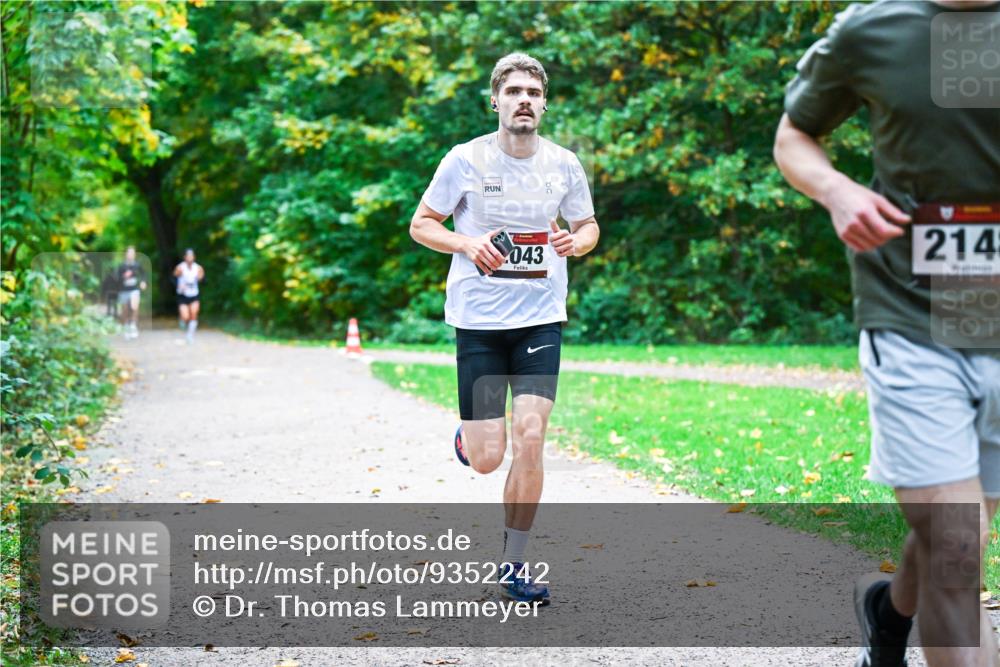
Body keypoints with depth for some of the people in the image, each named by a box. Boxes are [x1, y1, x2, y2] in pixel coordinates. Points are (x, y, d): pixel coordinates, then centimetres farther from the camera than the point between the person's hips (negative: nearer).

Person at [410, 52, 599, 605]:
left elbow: (588, 225, 17)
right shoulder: (466, 160, -5)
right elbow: (420, 224, 2)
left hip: (541, 317, 2)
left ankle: (513, 565, 5)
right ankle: (468, 435, 38)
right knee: (486, 459, -3)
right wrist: (467, 243, -17)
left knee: (530, 438, -12)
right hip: (479, 319, -1)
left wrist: (578, 241, -8)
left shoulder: (563, 164, 2)